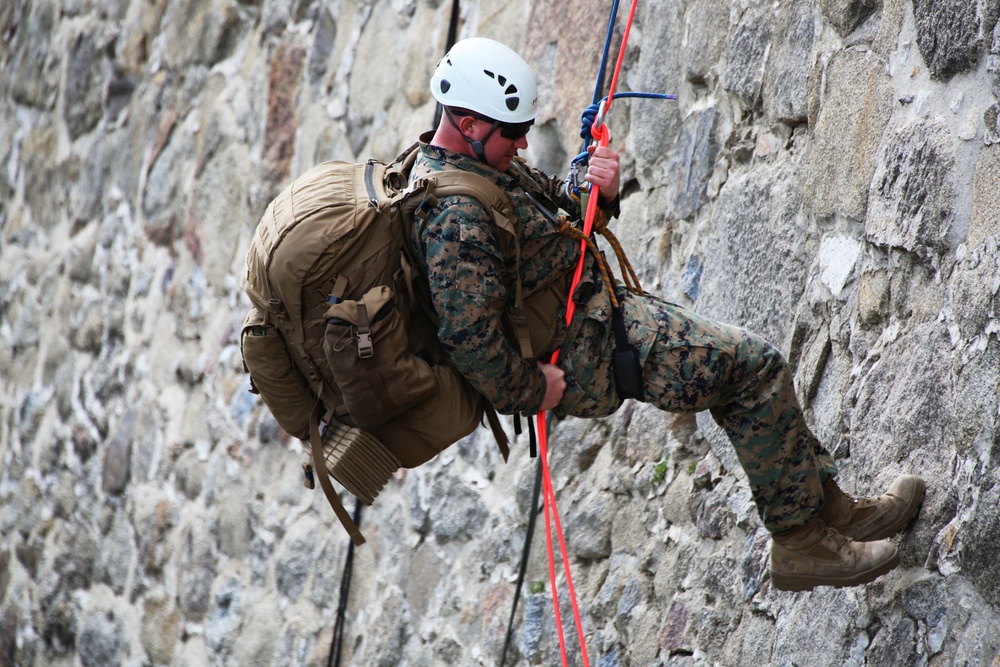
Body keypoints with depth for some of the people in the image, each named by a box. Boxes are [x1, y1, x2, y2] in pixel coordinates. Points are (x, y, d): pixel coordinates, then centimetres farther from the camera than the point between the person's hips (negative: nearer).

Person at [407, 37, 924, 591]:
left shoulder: (485, 160, 6)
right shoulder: (455, 217, -27)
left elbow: (558, 206, 18)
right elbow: (467, 333, -32)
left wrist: (600, 193, -4)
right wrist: (527, 392, -20)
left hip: (589, 306, 11)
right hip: (580, 352, -11)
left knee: (741, 362, 15)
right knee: (756, 367, -10)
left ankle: (828, 503, 24)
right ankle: (800, 541, -1)